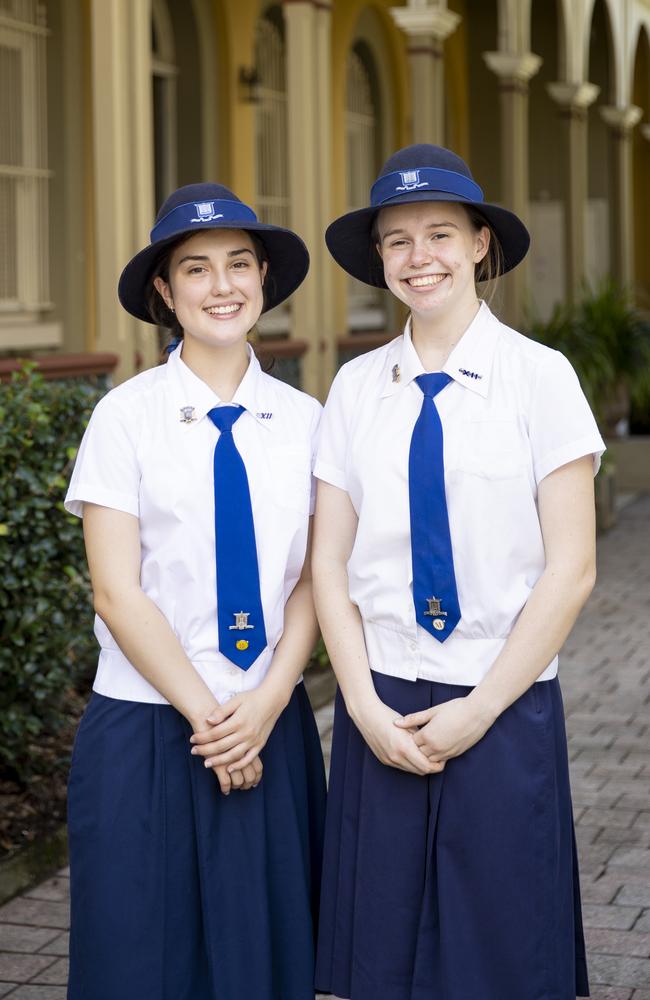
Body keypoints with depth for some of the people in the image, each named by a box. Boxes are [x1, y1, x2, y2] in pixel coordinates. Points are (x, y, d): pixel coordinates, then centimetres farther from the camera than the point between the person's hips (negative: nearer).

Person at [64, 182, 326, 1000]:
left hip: (272, 728, 3)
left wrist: (266, 704, -11)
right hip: (148, 731, -3)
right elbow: (117, 593, -9)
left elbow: (314, 579, 2)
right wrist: (207, 716, -11)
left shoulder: (301, 419, 3)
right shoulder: (127, 415, -6)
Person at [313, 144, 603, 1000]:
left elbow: (570, 569, -7)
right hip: (382, 713, 3)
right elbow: (330, 562, 4)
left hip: (502, 712, -2)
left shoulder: (538, 376, -5)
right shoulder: (357, 387, 4)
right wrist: (366, 707, -6)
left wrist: (477, 709, -9)